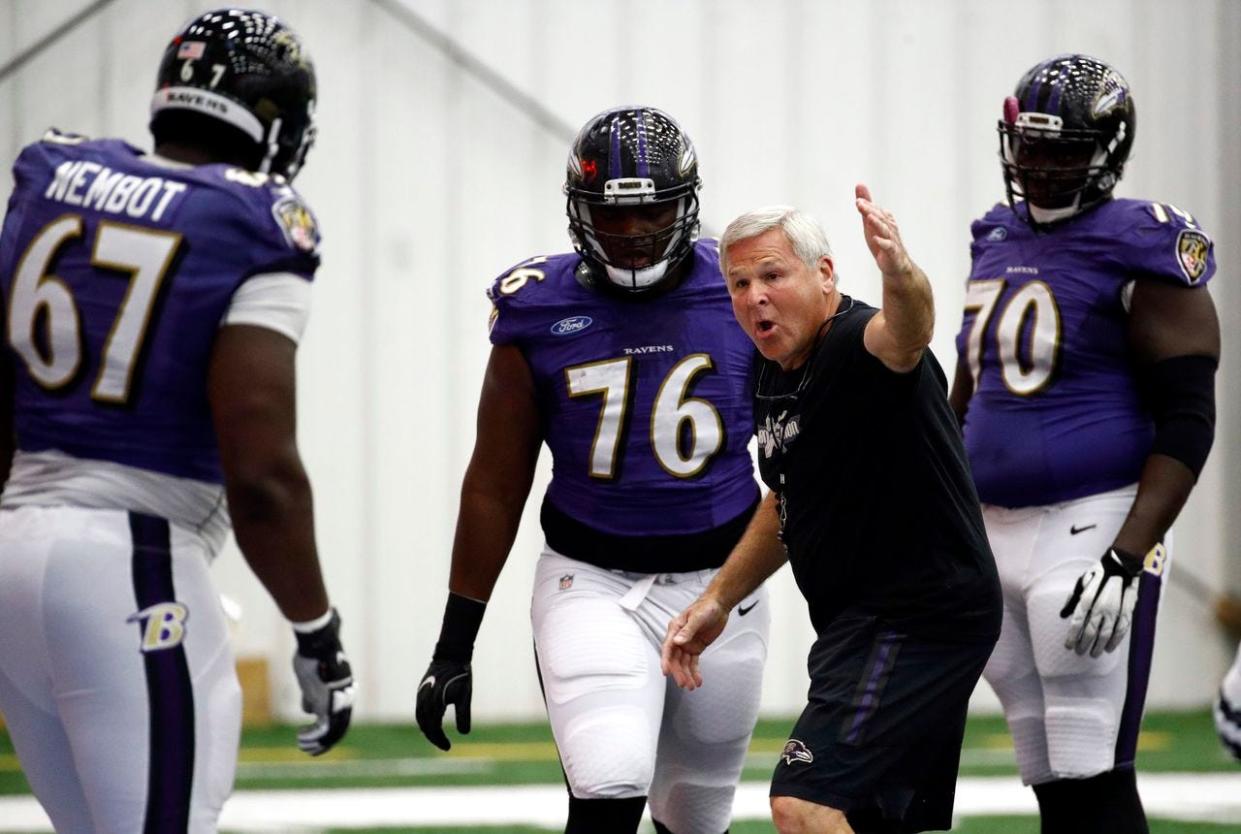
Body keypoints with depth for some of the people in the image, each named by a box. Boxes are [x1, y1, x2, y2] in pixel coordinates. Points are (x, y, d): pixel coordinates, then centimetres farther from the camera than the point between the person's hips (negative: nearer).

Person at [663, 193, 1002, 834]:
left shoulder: (854, 345, -18)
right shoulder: (776, 376, 9)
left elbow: (903, 334, -45)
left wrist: (900, 275, -66)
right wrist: (717, 600, 20)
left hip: (923, 618, -10)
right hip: (864, 625, 10)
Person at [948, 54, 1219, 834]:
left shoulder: (1141, 256, -8)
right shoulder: (999, 242, 14)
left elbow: (1188, 423, -12)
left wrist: (1127, 559, -20)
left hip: (1092, 527, -7)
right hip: (996, 530, 7)